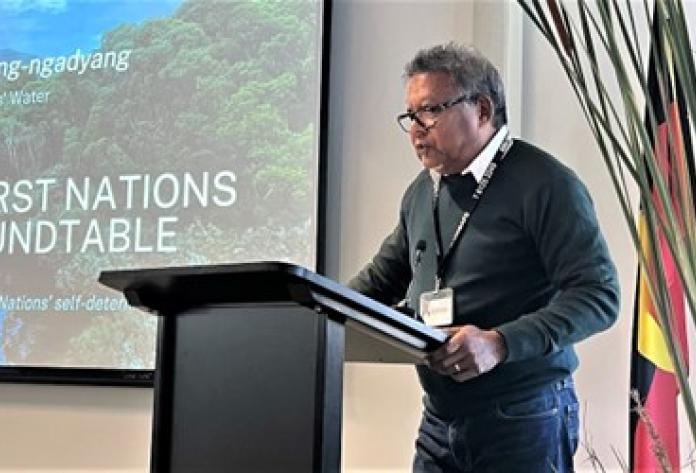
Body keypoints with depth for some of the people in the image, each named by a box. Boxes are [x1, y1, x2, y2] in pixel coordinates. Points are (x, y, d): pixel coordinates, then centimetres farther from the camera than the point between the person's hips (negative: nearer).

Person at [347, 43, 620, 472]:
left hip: (524, 420, -6)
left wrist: (501, 344, -28)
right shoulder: (422, 192, 11)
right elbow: (385, 275, 23)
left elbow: (600, 295, -17)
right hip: (439, 420, 6)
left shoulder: (543, 183, -11)